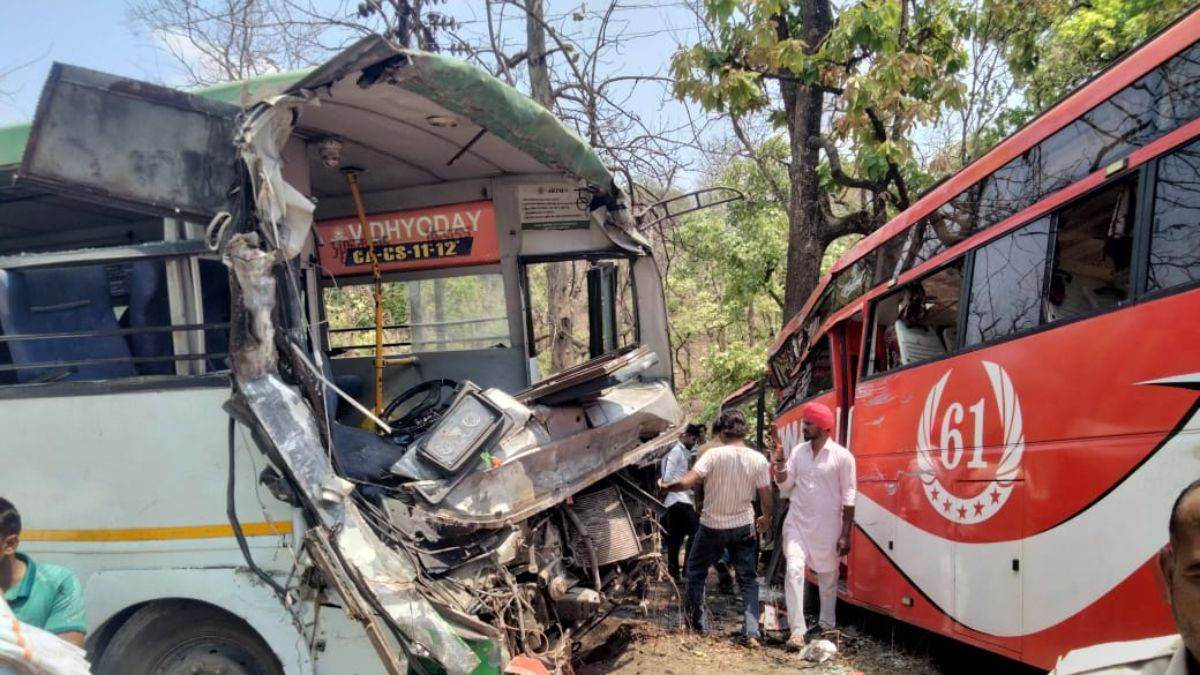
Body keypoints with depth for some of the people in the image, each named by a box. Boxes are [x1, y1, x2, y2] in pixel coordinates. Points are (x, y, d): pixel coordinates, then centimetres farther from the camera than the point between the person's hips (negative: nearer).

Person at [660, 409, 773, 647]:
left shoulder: (714, 454, -16)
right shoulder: (759, 460, -7)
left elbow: (687, 482, -24)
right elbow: (766, 498, -3)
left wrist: (667, 487, -5)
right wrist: (765, 519, 16)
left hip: (712, 525, -2)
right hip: (744, 527, 2)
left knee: (696, 571, 20)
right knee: (748, 579, 13)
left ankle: (698, 622, 26)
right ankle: (751, 632, 3)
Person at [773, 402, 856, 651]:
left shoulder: (842, 456, -9)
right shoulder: (798, 451, 3)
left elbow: (848, 499, -7)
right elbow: (785, 486, 6)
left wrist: (845, 535, -8)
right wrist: (780, 465, -12)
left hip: (827, 526, -2)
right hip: (797, 522, 3)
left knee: (828, 576, 12)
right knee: (794, 570, -10)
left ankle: (827, 625, 32)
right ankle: (797, 630, -8)